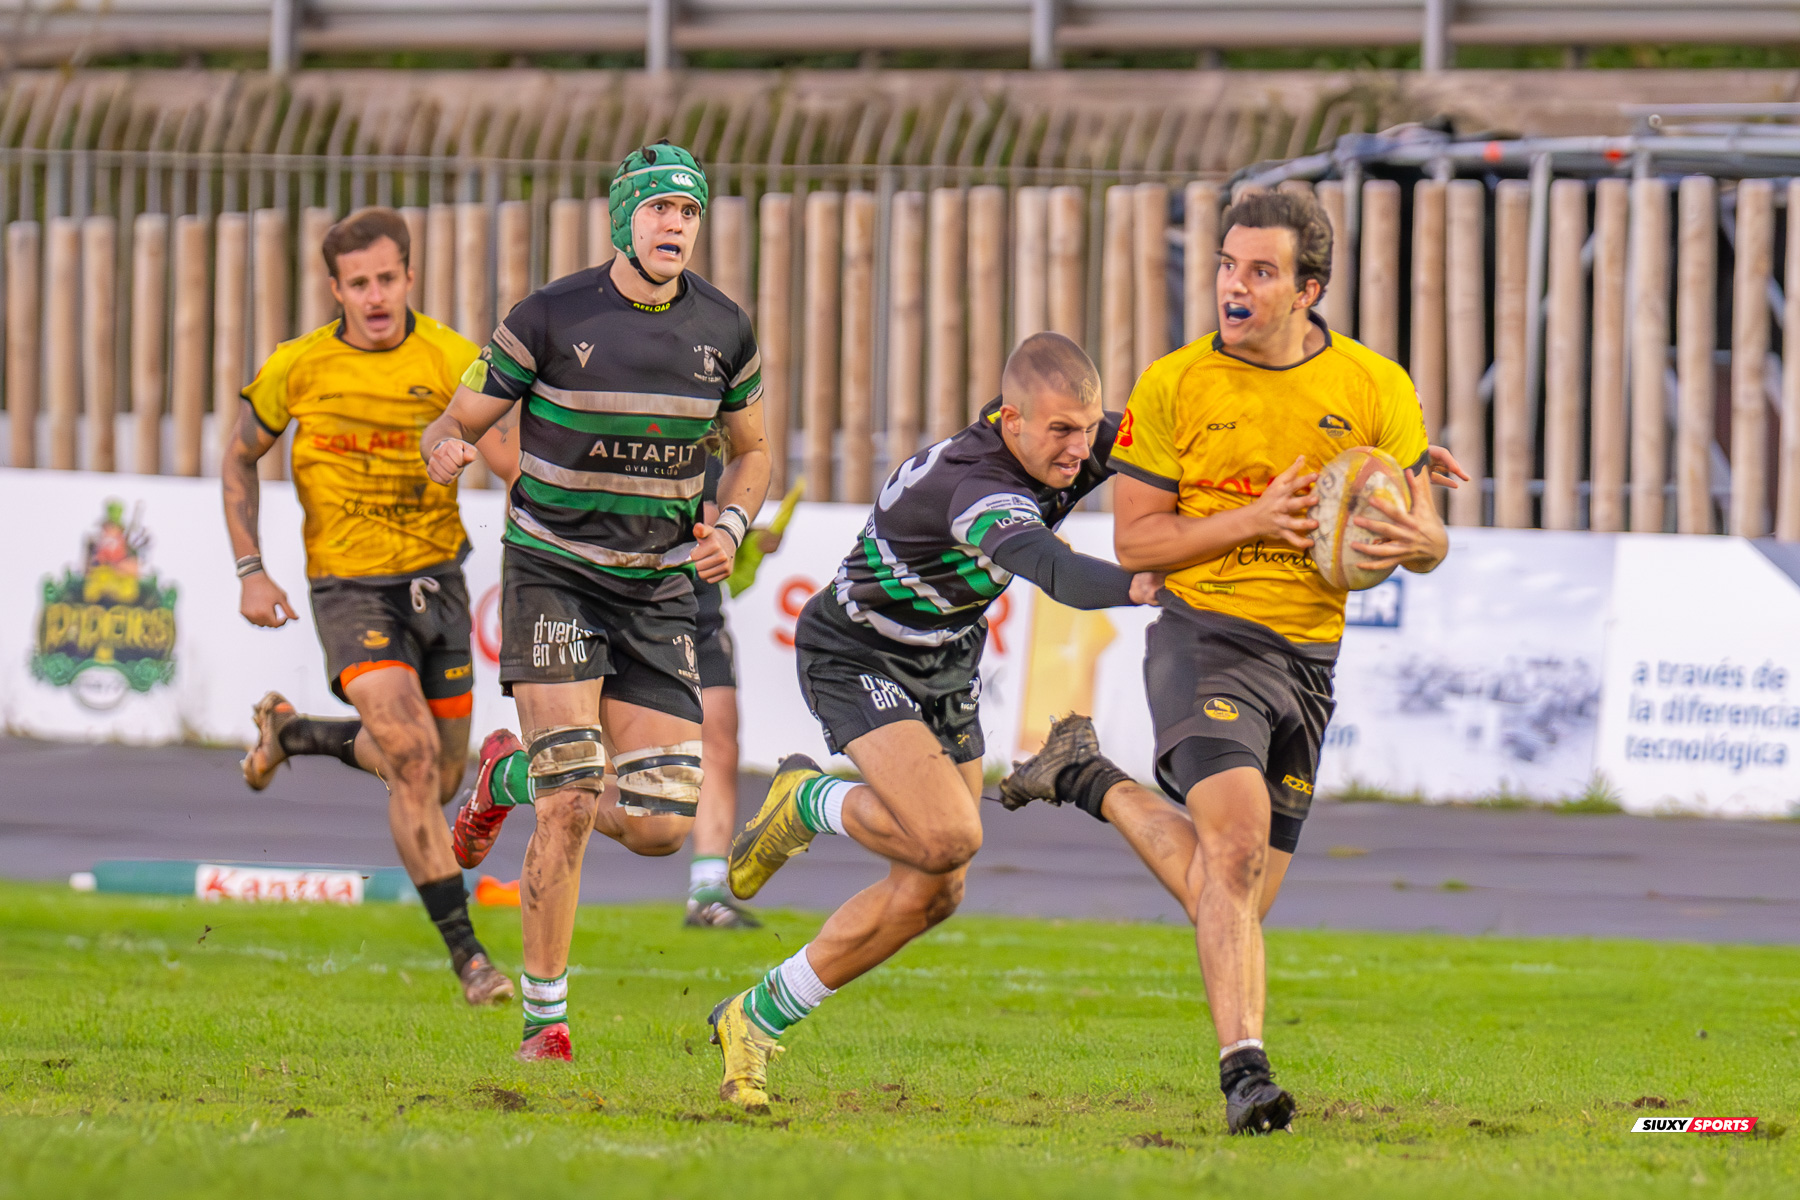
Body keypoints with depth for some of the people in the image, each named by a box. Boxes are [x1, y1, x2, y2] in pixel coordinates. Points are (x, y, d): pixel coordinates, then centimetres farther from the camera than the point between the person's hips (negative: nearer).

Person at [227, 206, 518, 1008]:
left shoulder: (451, 361, -9)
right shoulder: (299, 368, -7)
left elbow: (511, 458, -18)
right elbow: (240, 459, 8)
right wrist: (251, 572, 0)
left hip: (435, 578, 3)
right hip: (350, 587, -3)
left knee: (437, 780, 13)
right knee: (413, 757, -21)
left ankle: (292, 732, 42)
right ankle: (464, 954, -14)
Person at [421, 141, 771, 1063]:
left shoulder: (722, 329, 1)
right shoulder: (551, 318, -10)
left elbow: (751, 450, 17)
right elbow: (457, 422, -3)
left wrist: (729, 528, -3)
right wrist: (446, 450, -28)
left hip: (659, 589, 4)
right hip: (553, 572, -4)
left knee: (659, 829, -3)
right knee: (570, 805, -17)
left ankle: (512, 772, 29)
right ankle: (544, 1017, -2)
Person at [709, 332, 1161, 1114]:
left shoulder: (1064, 455, -11)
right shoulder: (974, 485, -37)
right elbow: (1048, 567, -57)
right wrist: (1137, 587, -76)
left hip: (946, 671, 9)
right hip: (856, 660, -9)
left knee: (932, 892, 4)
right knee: (946, 835, -30)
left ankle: (756, 1020, 18)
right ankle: (808, 803, 2)